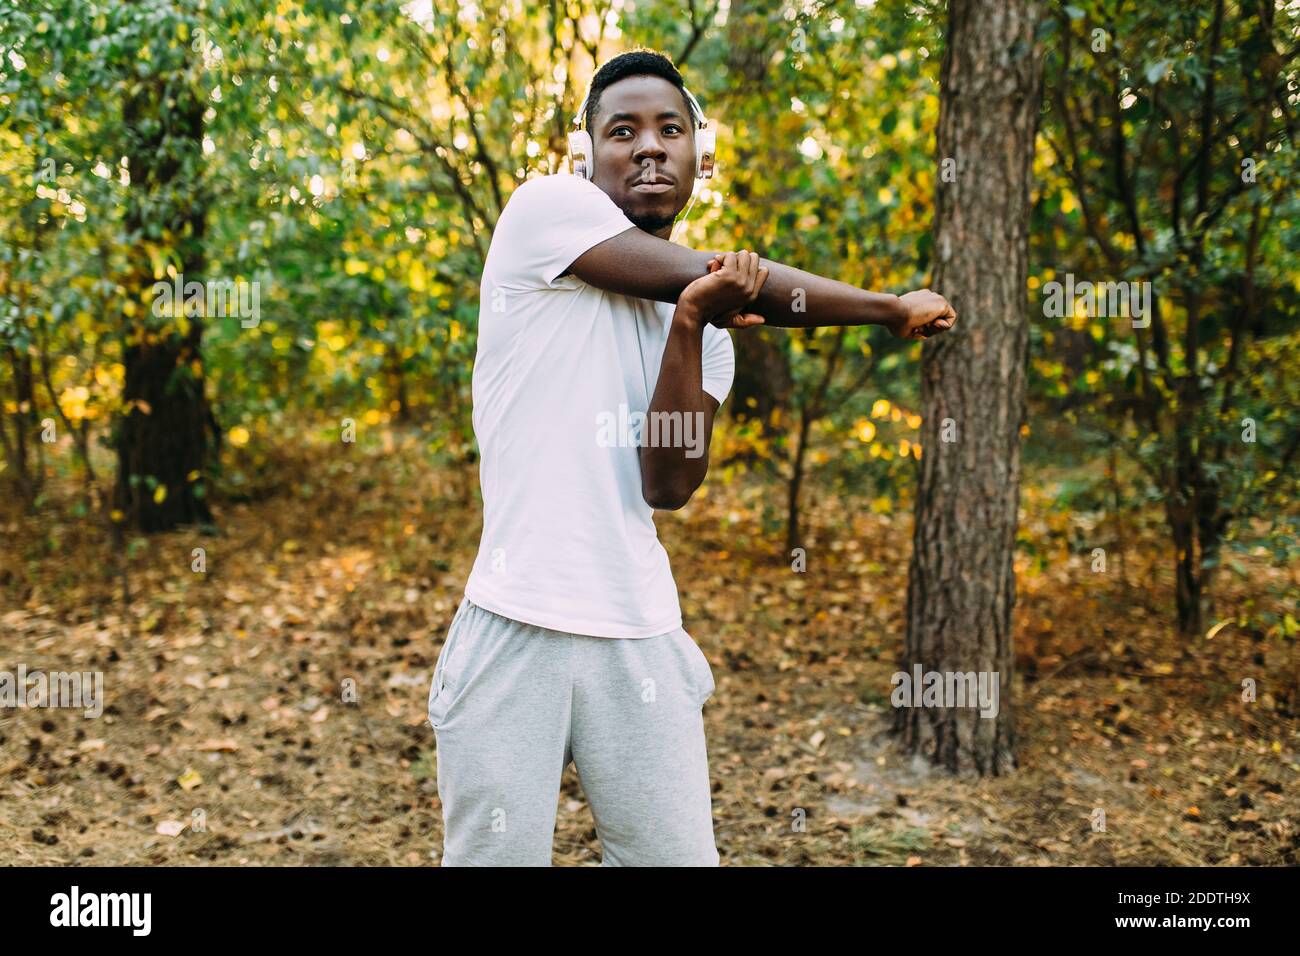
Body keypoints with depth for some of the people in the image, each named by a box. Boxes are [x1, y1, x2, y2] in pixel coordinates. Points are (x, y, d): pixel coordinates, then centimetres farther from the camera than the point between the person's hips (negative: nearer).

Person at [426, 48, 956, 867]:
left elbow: (671, 486, -2)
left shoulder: (710, 325, 13)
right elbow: (709, 275, -9)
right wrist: (893, 307, 1)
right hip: (514, 629, -4)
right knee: (497, 856, 1)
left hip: (642, 638, 4)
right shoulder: (546, 210, -1)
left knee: (680, 854, 3)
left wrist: (691, 324, -14)